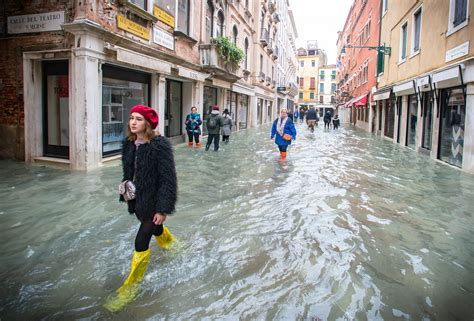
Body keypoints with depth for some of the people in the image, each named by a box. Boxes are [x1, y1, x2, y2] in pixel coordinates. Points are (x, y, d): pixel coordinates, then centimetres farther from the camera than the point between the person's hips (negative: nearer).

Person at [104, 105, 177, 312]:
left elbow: (168, 179, -22)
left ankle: (130, 287, 18)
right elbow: (128, 172, 11)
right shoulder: (129, 143, -2)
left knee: (141, 242, -2)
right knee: (154, 229, 29)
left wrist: (163, 209, -21)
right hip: (137, 199, 7)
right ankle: (171, 244, 62)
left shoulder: (160, 145, -22)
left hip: (153, 200, -7)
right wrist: (126, 192, 12)